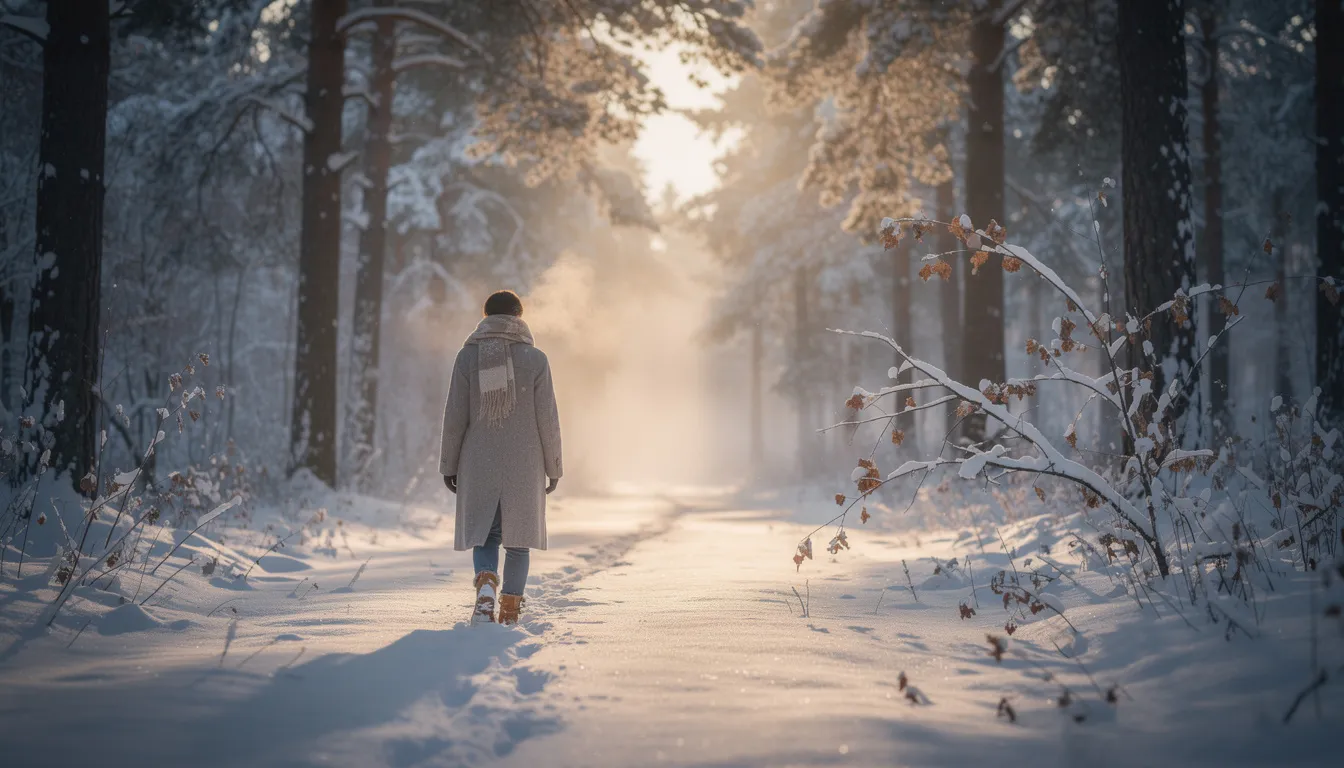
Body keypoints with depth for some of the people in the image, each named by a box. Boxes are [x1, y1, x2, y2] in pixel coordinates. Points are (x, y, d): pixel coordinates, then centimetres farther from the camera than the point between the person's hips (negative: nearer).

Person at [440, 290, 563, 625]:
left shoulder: (468, 356, -2)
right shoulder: (535, 359, -3)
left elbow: (455, 416, -2)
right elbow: (547, 419, -3)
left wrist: (449, 464, 7)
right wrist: (553, 466, 6)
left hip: (479, 465, 1)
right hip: (524, 466, 0)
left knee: (484, 534, 11)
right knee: (518, 537, 11)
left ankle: (486, 585, -17)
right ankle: (510, 611, 10)